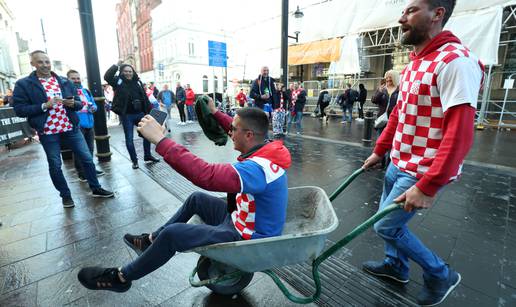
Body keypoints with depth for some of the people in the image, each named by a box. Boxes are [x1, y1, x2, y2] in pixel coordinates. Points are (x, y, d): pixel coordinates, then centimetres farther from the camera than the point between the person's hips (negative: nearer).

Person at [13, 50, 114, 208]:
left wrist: (73, 103, -12)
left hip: (70, 128, 3)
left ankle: (96, 189, 20)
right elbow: (19, 110, -6)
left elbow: (79, 104, 11)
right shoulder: (23, 84, -2)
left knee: (87, 158, 5)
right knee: (55, 166, 7)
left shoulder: (65, 82, 9)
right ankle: (65, 195, 24)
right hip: (48, 132, -2)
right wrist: (44, 105, -18)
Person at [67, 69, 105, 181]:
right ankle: (81, 173, 10)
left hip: (89, 123, 7)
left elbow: (93, 103, 20)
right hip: (76, 125, -6)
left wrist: (94, 107, -2)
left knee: (90, 148, 16)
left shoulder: (86, 90, 15)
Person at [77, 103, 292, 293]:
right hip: (243, 219, 9)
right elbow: (239, 132, 14)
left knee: (172, 233, -13)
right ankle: (151, 241, 33)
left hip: (247, 238, -9)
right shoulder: (266, 149, -6)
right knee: (197, 199, 18)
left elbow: (206, 175, -45)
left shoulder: (257, 168, -35)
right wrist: (215, 113, 14)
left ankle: (120, 278, 14)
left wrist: (160, 139, -40)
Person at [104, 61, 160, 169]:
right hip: (126, 115, -3)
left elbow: (145, 97, 9)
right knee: (129, 138, 3)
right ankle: (134, 160, 14)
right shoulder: (118, 81, 0)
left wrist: (149, 110, 7)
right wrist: (116, 65, -15)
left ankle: (147, 155, 25)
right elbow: (107, 76, -18)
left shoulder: (137, 82, 9)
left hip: (140, 114, 4)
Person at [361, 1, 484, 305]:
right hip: (398, 164, 8)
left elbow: (459, 134, -25)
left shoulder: (456, 61, -19)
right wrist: (379, 151, 16)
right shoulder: (414, 64, 10)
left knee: (386, 225, 3)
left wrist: (428, 186, -27)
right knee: (391, 220, 19)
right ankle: (396, 266, 43)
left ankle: (441, 275, 26)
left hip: (422, 172, -8)